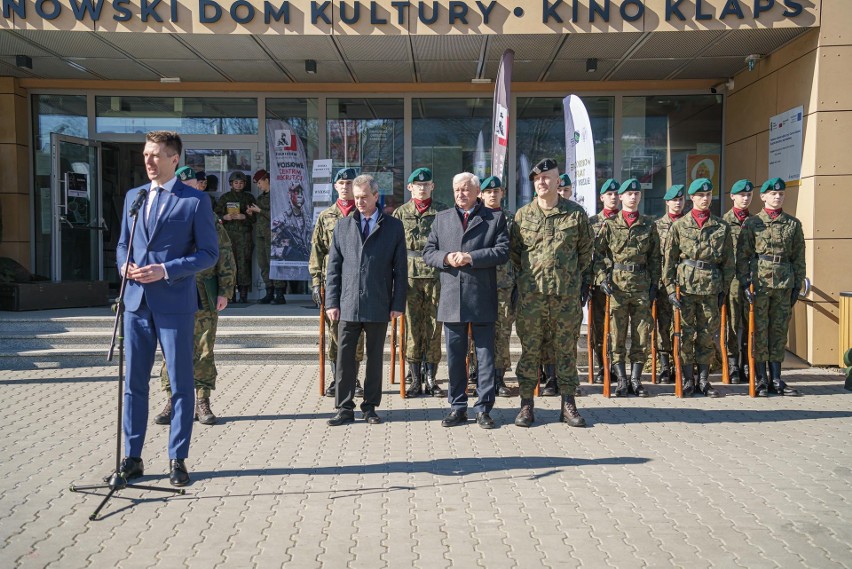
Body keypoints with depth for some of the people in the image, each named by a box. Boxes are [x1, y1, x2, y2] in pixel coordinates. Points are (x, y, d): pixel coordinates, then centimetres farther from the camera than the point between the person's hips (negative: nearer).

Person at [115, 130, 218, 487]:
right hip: (137, 301, 5)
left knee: (181, 384, 4)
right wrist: (126, 265, -3)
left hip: (175, 304, -4)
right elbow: (122, 244, 20)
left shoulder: (195, 201, -3)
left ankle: (178, 458, 16)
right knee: (134, 382, 9)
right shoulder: (133, 196, 13)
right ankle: (132, 457, 20)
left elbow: (209, 253, -5)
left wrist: (165, 270, -15)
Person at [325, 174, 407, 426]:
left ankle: (370, 407, 19)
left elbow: (400, 269, 3)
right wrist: (332, 302, 1)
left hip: (379, 306, -1)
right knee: (344, 356, 1)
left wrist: (398, 304, -3)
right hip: (348, 304, 1)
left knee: (375, 357, 8)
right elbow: (333, 267, 8)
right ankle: (345, 408, 10)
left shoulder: (394, 227, 5)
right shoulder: (343, 225, 10)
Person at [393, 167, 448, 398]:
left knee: (434, 328, 3)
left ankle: (431, 378, 13)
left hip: (436, 275, 0)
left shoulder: (443, 211, 8)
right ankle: (416, 379, 10)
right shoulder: (400, 213, 10)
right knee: (412, 328, 2)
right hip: (409, 275, 0)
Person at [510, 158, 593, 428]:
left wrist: (571, 276, 10)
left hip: (566, 295, 0)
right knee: (530, 349, 4)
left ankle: (568, 405, 17)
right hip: (530, 294, 0)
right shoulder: (522, 215, 5)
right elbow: (513, 252, 13)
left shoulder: (576, 213, 2)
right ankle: (527, 405, 13)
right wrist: (526, 277, 9)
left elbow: (585, 251, 12)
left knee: (566, 350, 7)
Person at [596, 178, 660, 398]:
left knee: (642, 334, 3)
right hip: (617, 285, -2)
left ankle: (636, 379, 13)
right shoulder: (610, 225, 4)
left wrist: (654, 284, 6)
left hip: (642, 285, 2)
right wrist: (602, 278, -8)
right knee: (617, 335, 0)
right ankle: (622, 380, 8)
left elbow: (655, 257, 12)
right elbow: (599, 254, 4)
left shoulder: (649, 225, 10)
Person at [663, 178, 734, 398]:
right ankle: (688, 380, 12)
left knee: (708, 335, 6)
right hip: (686, 287, -1)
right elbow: (670, 260, 3)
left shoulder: (722, 227, 8)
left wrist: (724, 289, 6)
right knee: (685, 334, 1)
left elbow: (728, 262, 10)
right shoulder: (679, 225, 3)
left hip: (711, 288, 2)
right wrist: (670, 288, -4)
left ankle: (704, 380, 16)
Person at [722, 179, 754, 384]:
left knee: (750, 322, 5)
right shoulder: (725, 221, 2)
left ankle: (747, 364, 13)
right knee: (733, 322, -2)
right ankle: (732, 365, 5)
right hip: (732, 276, -4)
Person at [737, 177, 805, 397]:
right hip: (759, 282, -3)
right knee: (759, 330, 0)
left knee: (780, 331, 7)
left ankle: (776, 379, 15)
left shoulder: (793, 224, 9)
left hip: (784, 284, 3)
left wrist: (797, 286, 5)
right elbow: (742, 256, 0)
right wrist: (745, 283, -8)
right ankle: (761, 379, 8)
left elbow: (799, 257, 10)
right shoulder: (752, 223, 2)